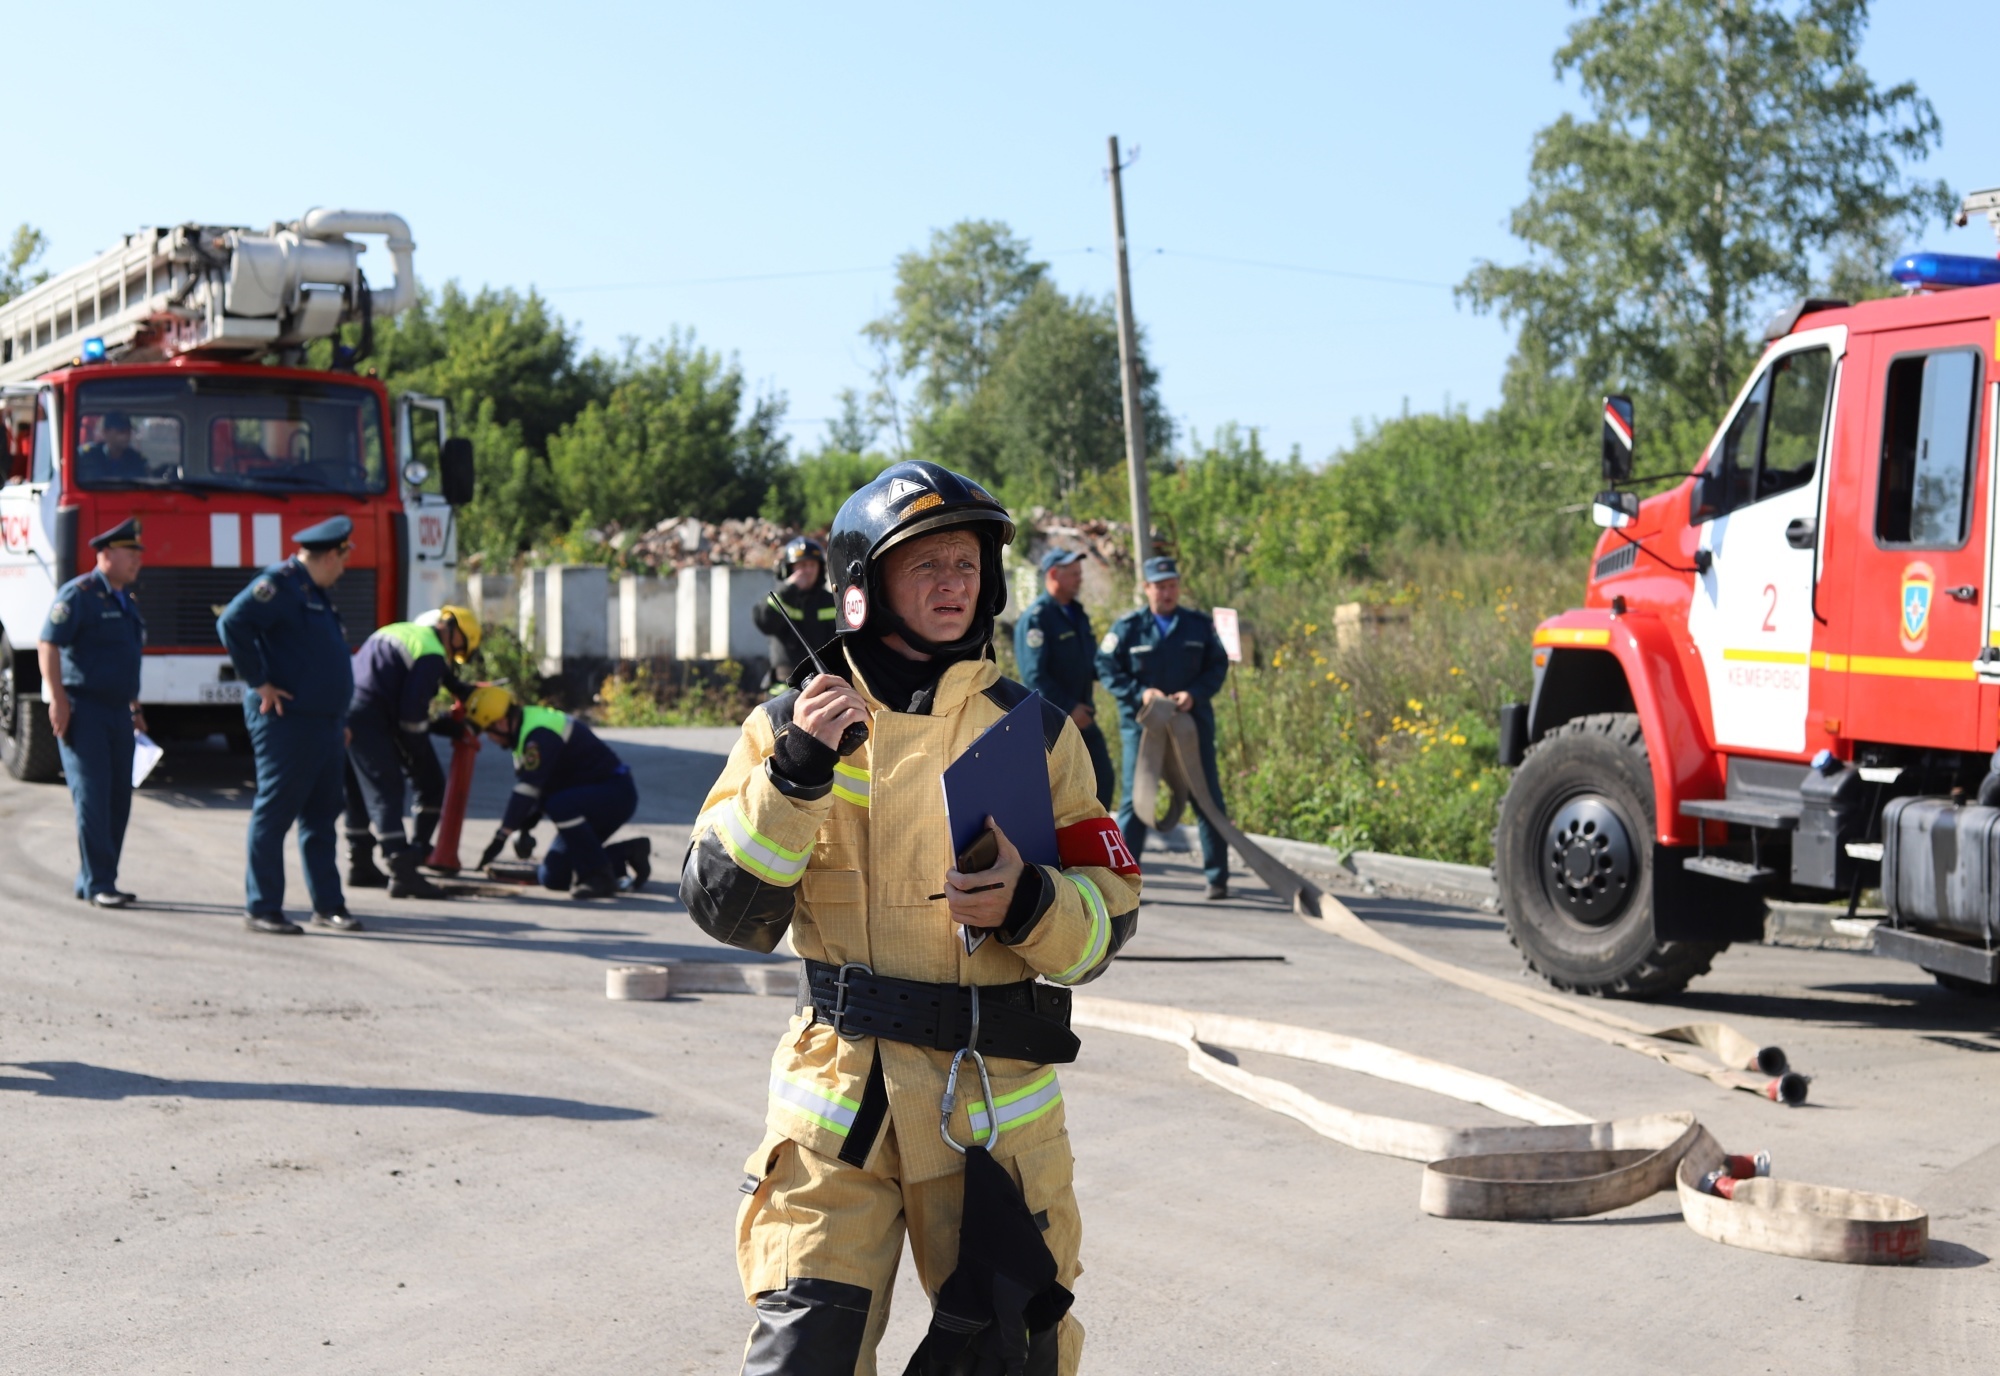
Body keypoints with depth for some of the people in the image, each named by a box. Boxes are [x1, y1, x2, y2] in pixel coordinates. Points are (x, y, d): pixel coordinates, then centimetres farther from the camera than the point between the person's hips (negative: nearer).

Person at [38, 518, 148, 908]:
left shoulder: (127, 601, 18)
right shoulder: (78, 594, -8)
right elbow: (47, 645, -15)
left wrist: (134, 707, 23)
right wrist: (57, 700, -20)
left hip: (117, 713, 8)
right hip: (83, 711, -8)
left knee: (118, 799, 6)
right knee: (92, 796, -9)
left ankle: (92, 882, 14)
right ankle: (97, 884, -6)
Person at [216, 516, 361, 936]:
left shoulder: (315, 593, 20)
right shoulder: (280, 583, -11)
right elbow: (233, 623, -24)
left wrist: (340, 720, 23)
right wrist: (258, 682, -20)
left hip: (325, 724, 10)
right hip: (287, 722, -10)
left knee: (322, 814, 11)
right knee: (274, 813, -3)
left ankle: (328, 904, 17)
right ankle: (261, 908, 1)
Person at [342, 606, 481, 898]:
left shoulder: (402, 631, 22)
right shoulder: (432, 653, -6)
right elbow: (412, 712, -12)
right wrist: (420, 757, -2)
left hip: (347, 715, 9)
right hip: (369, 720, -9)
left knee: (360, 791, 19)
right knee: (386, 794, -11)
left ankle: (360, 867, 28)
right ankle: (403, 874, -17)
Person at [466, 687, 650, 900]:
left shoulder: (539, 734, -24)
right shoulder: (526, 729, 8)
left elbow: (528, 789, -28)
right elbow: (528, 787, 14)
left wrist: (502, 836, -25)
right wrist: (524, 828, 4)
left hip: (615, 793, -10)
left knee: (558, 806, -38)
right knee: (551, 876, 4)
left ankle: (598, 875, -26)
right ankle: (627, 854, 13)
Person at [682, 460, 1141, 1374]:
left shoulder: (1034, 731, 6)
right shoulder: (793, 723, 3)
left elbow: (1108, 914, 6)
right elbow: (726, 911, -4)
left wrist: (1027, 905, -15)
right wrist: (796, 772, -15)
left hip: (995, 1095, 1)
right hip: (838, 1089, -1)